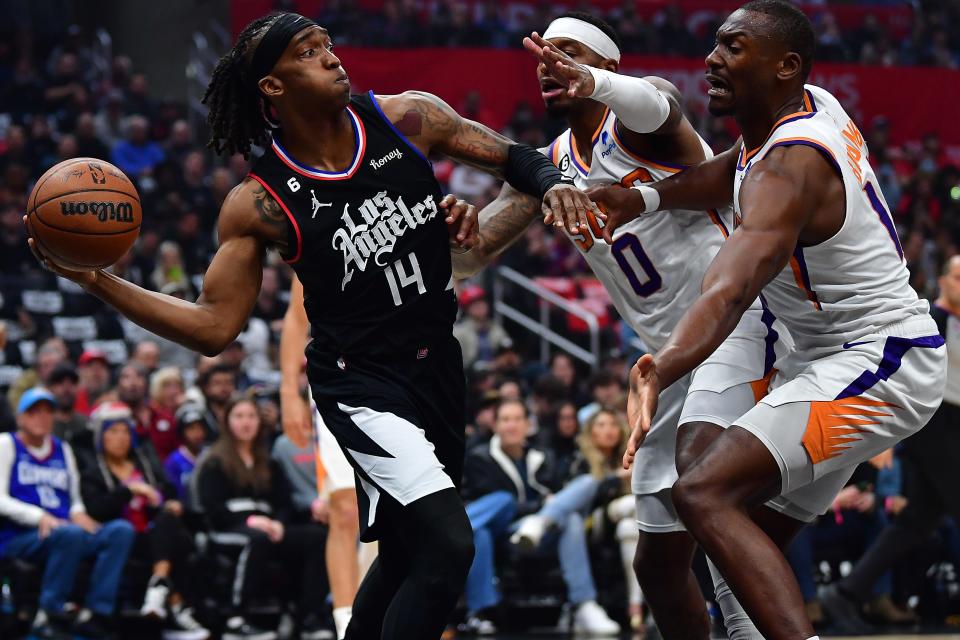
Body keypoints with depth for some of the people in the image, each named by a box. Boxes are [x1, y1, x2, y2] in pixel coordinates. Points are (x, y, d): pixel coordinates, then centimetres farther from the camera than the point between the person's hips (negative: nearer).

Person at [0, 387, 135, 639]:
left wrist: (78, 513, -1)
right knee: (70, 534, -38)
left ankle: (95, 613, -28)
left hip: (62, 531, 6)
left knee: (122, 530, -20)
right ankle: (48, 615, -29)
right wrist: (40, 517, -18)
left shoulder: (62, 449, 25)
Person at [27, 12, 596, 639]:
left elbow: (513, 157, 6)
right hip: (361, 384, -5)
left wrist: (553, 183, -17)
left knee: (406, 554, 18)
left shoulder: (406, 117, -6)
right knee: (448, 545, -23)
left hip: (437, 365, 6)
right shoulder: (260, 204, -14)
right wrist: (98, 281, -22)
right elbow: (215, 326, -11)